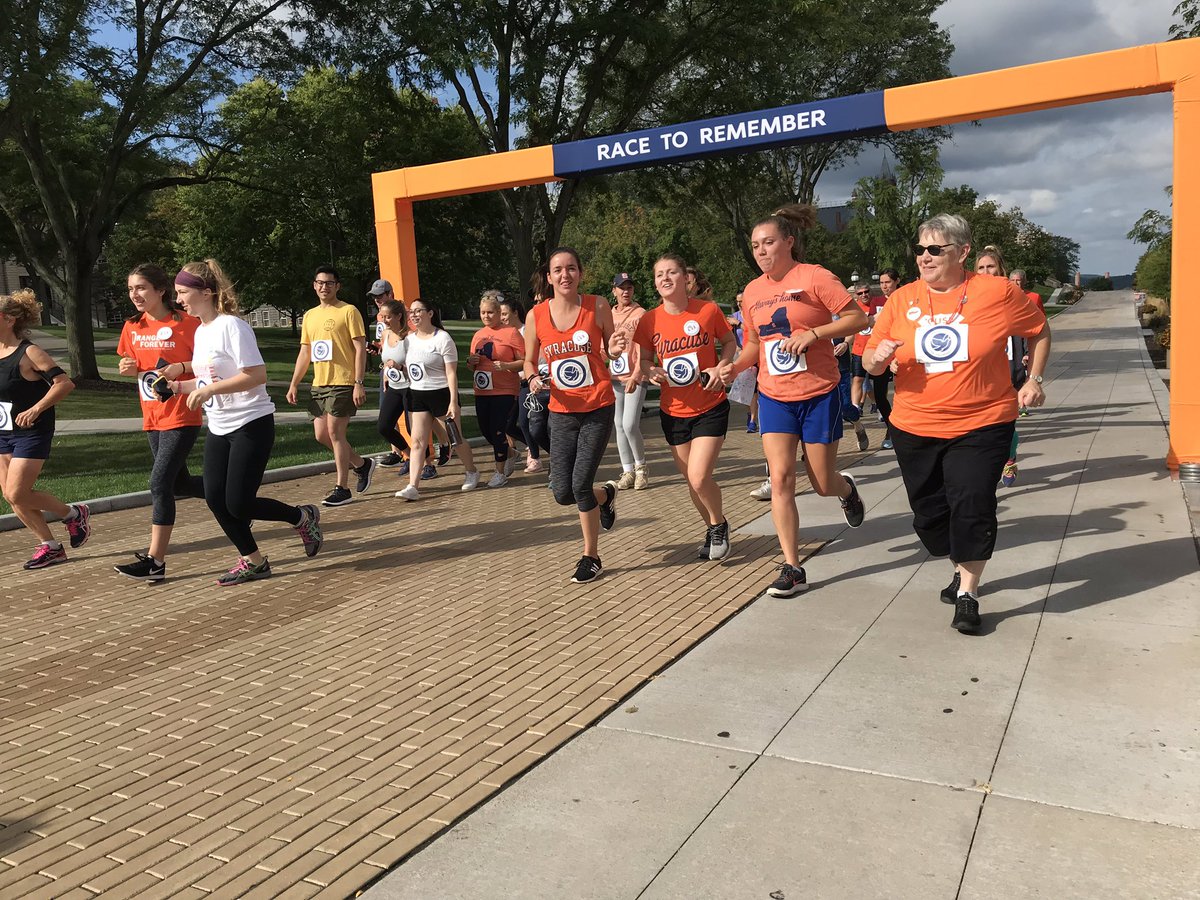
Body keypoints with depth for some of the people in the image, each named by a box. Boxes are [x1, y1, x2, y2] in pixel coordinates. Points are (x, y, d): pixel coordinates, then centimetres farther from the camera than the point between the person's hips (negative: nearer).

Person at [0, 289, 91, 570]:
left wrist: (36, 409, -26)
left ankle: (74, 513, 12)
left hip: (32, 433, -8)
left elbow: (65, 383, -21)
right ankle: (50, 547, 18)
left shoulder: (29, 353, -16)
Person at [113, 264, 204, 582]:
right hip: (152, 418, 7)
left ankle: (155, 561, -6)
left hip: (182, 416, -7)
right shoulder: (132, 327, 7)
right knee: (180, 483, 15)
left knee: (160, 483, -12)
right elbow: (136, 364, 19)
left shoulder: (186, 323, -11)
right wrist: (128, 368, -3)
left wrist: (182, 367, -23)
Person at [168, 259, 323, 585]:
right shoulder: (201, 331, 11)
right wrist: (178, 386, 3)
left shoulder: (231, 326, -15)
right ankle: (253, 562, 17)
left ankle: (303, 518, 15)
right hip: (219, 428, 9)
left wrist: (208, 390, -24)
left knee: (238, 504, -9)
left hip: (251, 425, -8)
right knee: (216, 500, 3)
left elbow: (257, 375, -22)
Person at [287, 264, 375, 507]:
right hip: (319, 384, 7)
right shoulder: (309, 316, 15)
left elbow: (360, 349, -10)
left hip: (343, 383, -7)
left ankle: (342, 489, 2)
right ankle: (362, 464, 26)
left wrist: (359, 383, -17)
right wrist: (294, 384, 12)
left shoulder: (348, 312, -5)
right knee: (321, 435, 6)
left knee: (335, 432, -8)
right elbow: (305, 353, 19)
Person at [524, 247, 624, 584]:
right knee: (562, 493, 1)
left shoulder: (597, 306, -6)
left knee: (581, 483, -9)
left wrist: (615, 351, -17)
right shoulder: (536, 316, -2)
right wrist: (533, 378, -11)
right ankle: (606, 494, 38)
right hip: (562, 412, 3)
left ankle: (591, 557, 13)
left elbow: (607, 353, 6)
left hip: (598, 408, -3)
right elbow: (529, 361, 11)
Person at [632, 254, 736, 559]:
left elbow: (730, 342, 4)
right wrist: (651, 371, -19)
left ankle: (719, 524, 16)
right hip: (674, 411, 3)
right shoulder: (649, 321, -6)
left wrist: (720, 367, -13)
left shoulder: (708, 310, -10)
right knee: (692, 481, 11)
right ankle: (712, 529, 37)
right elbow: (643, 361, 4)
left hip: (711, 407, -3)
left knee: (699, 478, -14)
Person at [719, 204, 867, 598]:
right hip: (774, 397, 4)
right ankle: (792, 569, 1)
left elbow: (858, 318, -12)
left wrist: (812, 334, -23)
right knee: (780, 478, -6)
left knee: (823, 484, 6)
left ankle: (847, 488, 45)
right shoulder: (752, 292, 6)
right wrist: (736, 367, -2)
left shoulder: (814, 277, -10)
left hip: (818, 394, -4)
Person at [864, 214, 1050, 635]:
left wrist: (1034, 379, 0)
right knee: (929, 513, 11)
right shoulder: (902, 300, -1)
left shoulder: (997, 292, -7)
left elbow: (1040, 331, 10)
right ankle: (962, 569, 40)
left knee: (971, 504, -14)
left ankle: (968, 592, 7)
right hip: (914, 428, 3)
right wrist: (878, 355, -18)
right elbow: (871, 364, 4)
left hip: (981, 426, -3)